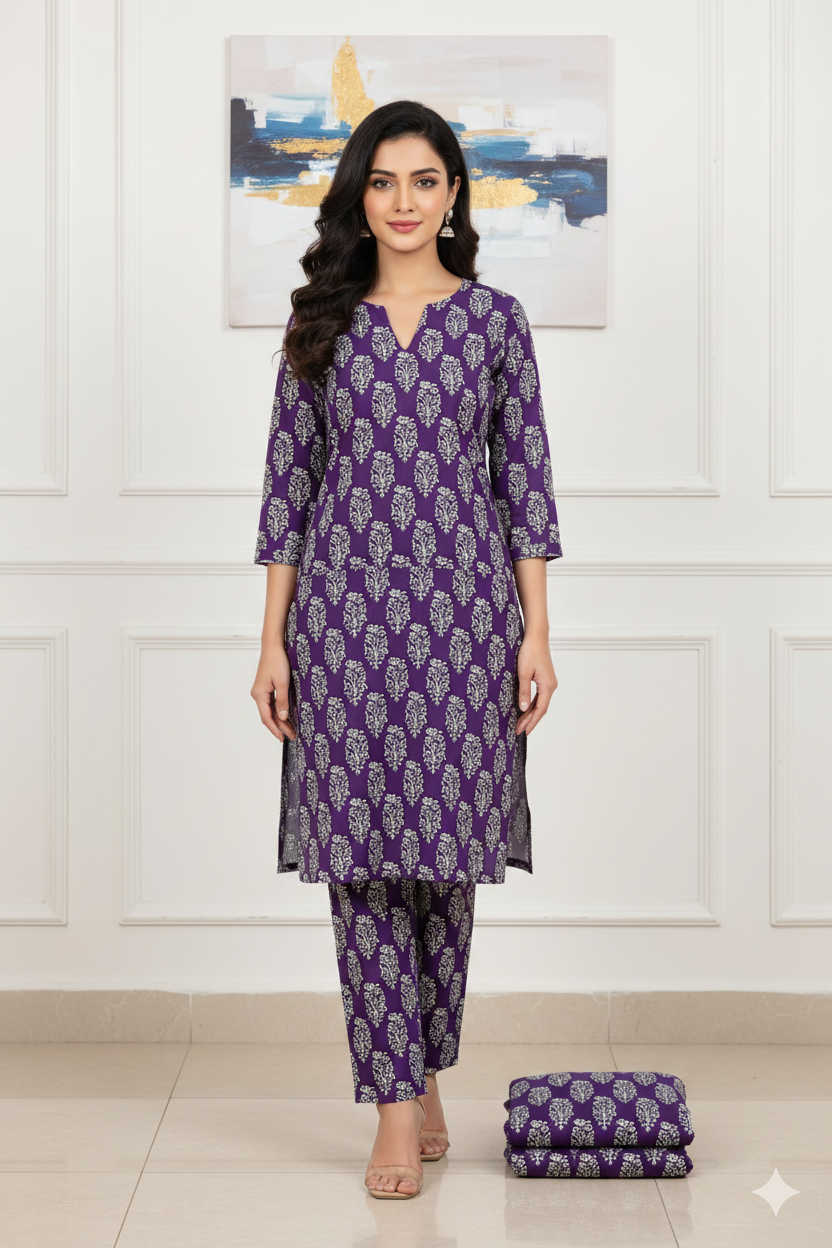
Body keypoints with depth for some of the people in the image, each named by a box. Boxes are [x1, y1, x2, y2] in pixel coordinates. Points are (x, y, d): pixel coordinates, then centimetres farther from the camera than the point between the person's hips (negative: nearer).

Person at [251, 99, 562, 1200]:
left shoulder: (495, 321, 5)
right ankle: (398, 1108, 3)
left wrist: (537, 634, -2)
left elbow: (525, 480, 4)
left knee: (446, 849, 6)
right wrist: (273, 641, 1)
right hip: (345, 608, 0)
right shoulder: (320, 324, 6)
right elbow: (287, 484, 6)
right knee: (362, 853, -2)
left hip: (462, 609, 0)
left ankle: (424, 1076, 25)